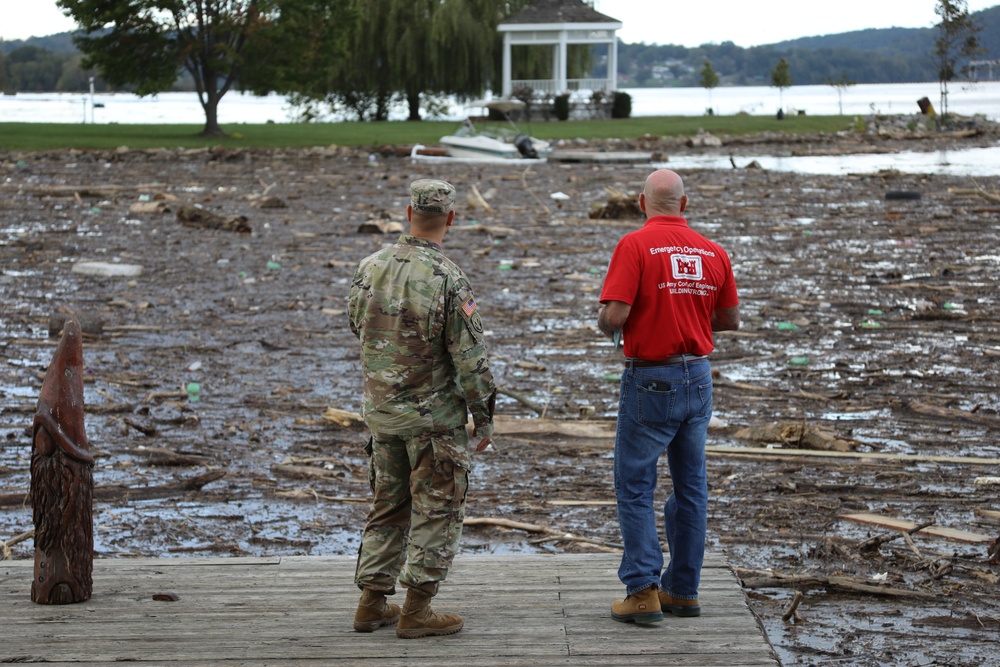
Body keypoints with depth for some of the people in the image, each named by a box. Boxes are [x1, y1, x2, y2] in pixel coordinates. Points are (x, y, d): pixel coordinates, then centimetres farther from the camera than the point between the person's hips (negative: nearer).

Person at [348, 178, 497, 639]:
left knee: (387, 507, 17)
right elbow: (470, 357, -16)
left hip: (380, 409, 6)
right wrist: (484, 417, -6)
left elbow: (357, 326, 15)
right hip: (433, 416, -6)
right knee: (437, 511, 4)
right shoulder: (447, 280, -19)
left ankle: (372, 604, 20)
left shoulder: (370, 268, -1)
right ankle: (416, 611, 5)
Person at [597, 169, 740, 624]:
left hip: (650, 381, -5)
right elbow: (730, 320, 11)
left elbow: (614, 316, -20)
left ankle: (643, 591, -4)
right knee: (690, 485, 13)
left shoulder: (635, 245, -13)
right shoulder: (713, 252, 3)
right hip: (698, 377, 5)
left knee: (635, 487, 3)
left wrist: (606, 327, 2)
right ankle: (683, 590, 19)